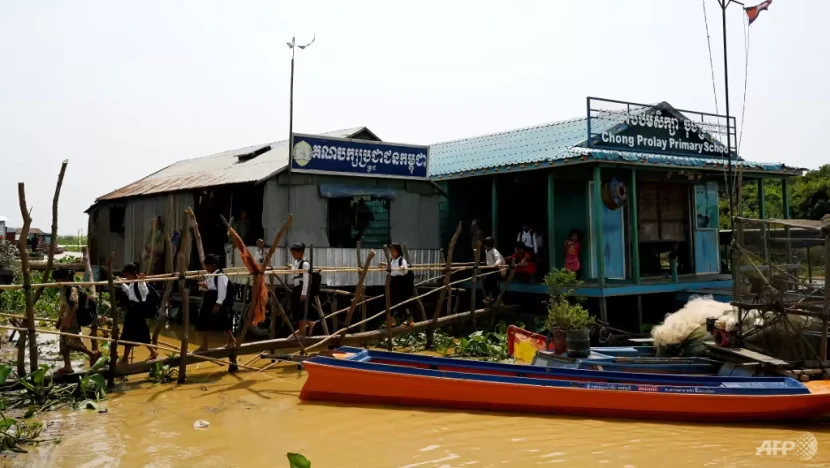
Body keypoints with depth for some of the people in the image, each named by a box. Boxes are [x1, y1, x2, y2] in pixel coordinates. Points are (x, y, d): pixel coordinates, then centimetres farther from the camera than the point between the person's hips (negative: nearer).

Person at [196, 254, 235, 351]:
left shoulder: (221, 276, -17)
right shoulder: (209, 276, 12)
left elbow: (222, 291, -22)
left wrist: (218, 305, -26)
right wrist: (205, 286, 0)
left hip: (218, 304, -10)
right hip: (208, 303, 10)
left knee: (222, 323, -2)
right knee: (202, 324, 12)